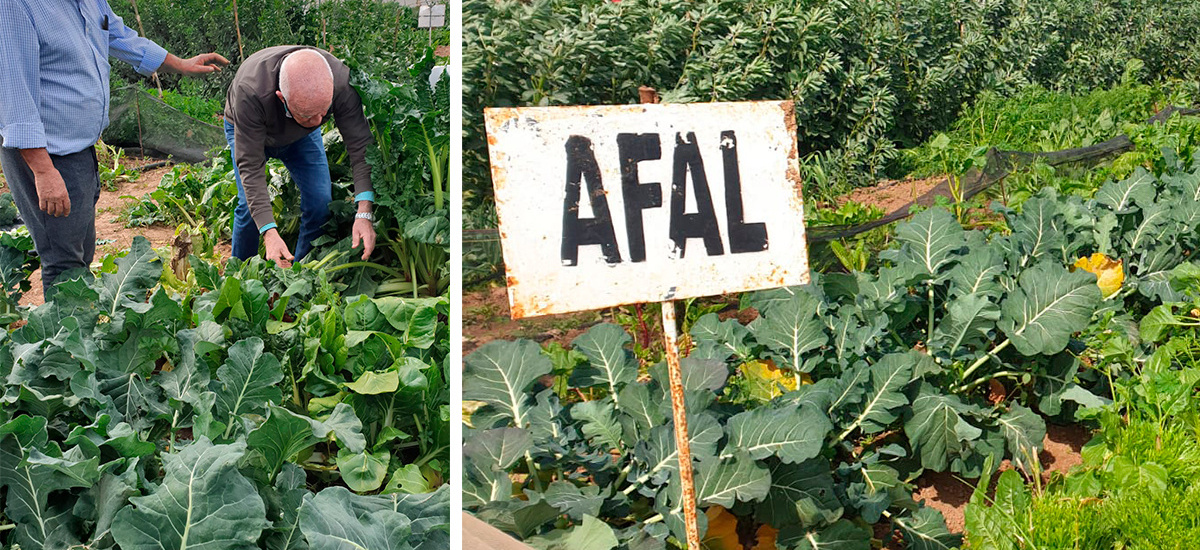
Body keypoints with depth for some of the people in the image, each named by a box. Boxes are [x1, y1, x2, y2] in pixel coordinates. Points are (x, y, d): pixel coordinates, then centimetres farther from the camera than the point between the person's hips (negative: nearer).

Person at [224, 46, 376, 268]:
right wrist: (269, 233, -49)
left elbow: (360, 146, -34)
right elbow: (250, 166, -40)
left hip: (302, 137, 2)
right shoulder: (249, 93, -45)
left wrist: (364, 214, -44)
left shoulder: (341, 81, -39)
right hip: (246, 129, -2)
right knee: (251, 205, -16)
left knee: (320, 200, -12)